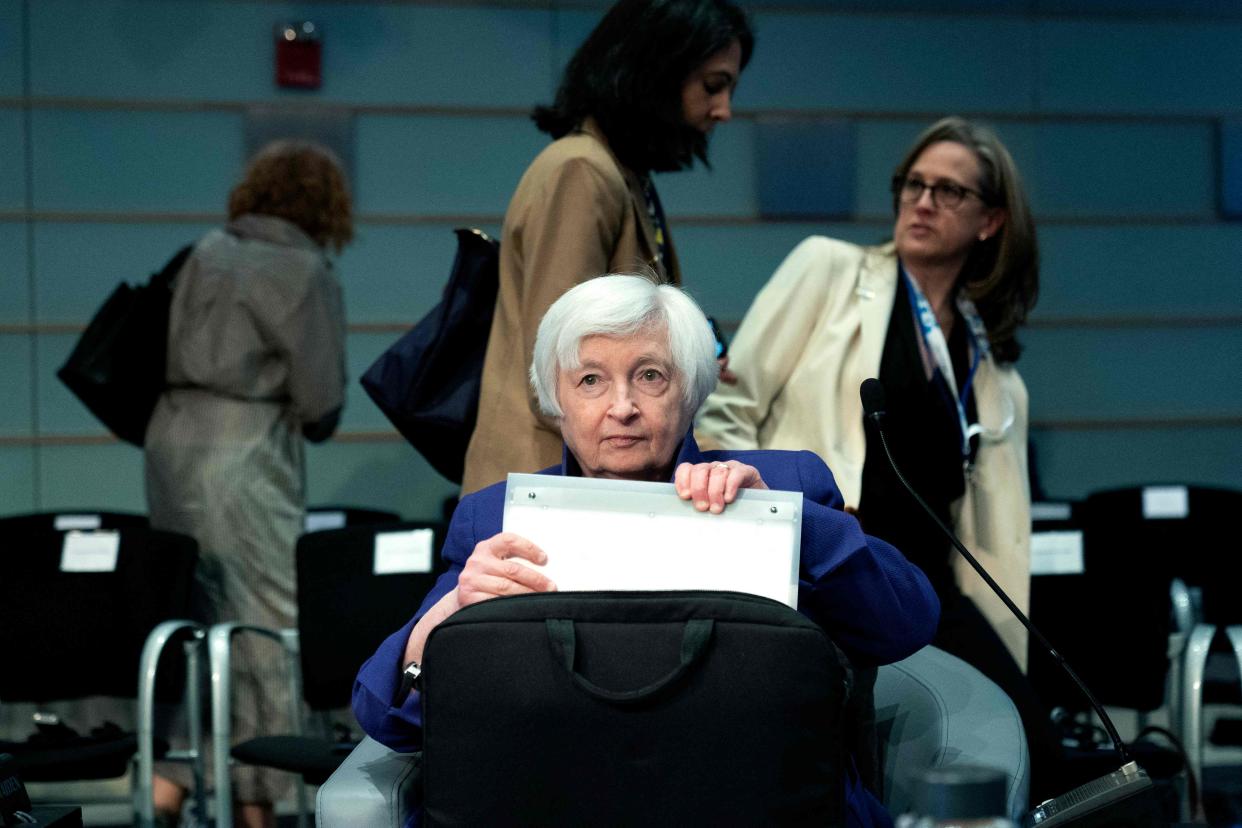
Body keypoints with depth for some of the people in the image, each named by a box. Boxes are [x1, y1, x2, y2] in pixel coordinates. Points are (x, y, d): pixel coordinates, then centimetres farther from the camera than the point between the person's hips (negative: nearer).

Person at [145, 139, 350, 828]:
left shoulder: (207, 253, 11)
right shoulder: (305, 272, -8)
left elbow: (170, 353, 12)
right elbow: (320, 398, -9)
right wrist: (313, 424, 11)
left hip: (171, 435, 7)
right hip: (244, 447, -7)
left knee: (193, 614, 15)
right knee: (265, 620, 1)